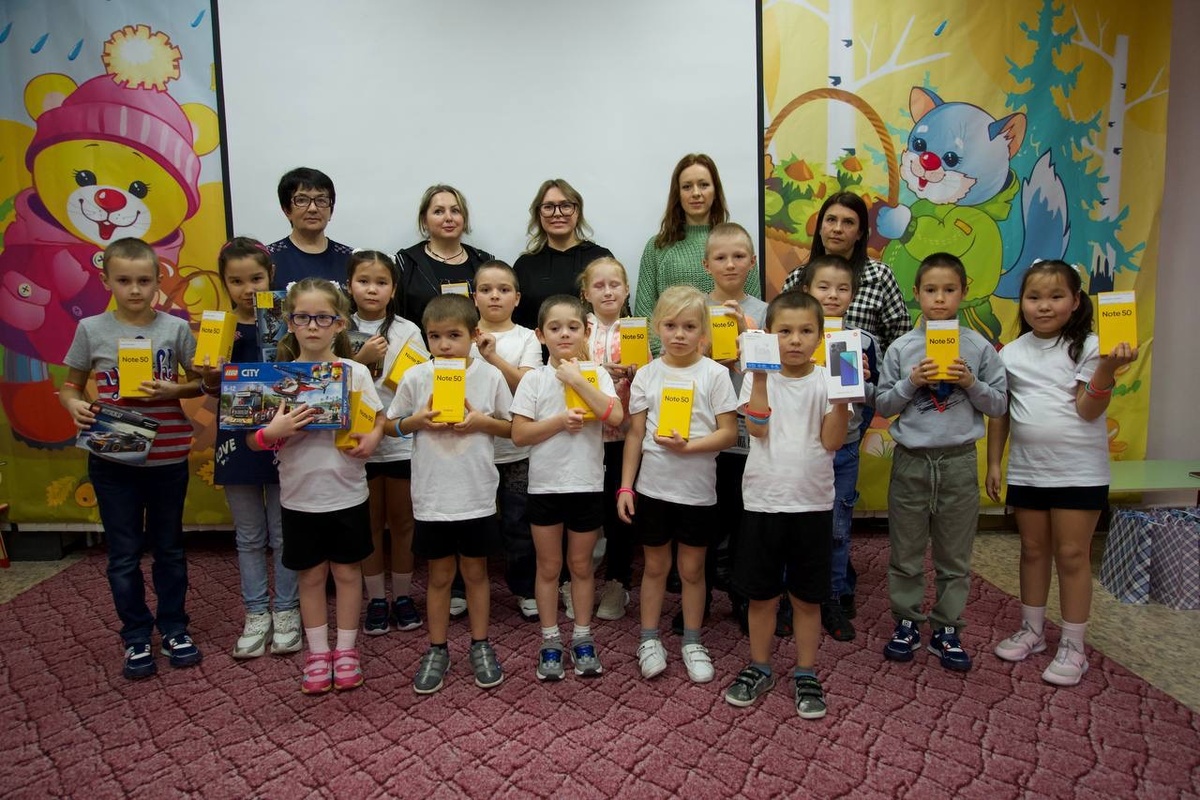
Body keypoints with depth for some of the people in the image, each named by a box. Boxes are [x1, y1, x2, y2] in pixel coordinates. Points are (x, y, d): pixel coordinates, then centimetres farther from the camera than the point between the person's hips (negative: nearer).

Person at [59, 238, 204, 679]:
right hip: (113, 461, 0)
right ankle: (136, 637, 26)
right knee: (124, 554, 10)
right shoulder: (91, 329, -3)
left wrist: (173, 389, -17)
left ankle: (174, 628, 30)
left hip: (168, 458, 0)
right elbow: (70, 385, 5)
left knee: (169, 548, 14)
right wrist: (74, 405, -16)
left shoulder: (175, 328, -4)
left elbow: (200, 382, 3)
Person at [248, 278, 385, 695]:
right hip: (300, 496, 1)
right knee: (311, 575, 14)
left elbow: (378, 417, 5)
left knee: (347, 571, 12)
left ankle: (346, 649, 29)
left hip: (347, 493, 0)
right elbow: (253, 439, 0)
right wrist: (273, 433, -22)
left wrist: (372, 437, -17)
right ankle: (317, 652, 30)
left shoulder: (356, 372, -5)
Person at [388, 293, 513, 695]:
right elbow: (391, 425, 5)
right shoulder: (415, 378, -5)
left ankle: (481, 646, 32)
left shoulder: (491, 376, -6)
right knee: (439, 575, 14)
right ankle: (437, 650, 31)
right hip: (431, 497, 1)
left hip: (477, 496, 0)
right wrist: (417, 421, -14)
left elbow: (512, 426, 2)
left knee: (475, 571, 15)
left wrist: (483, 421, -16)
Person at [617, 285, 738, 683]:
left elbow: (729, 432, -6)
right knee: (655, 565, 14)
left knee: (692, 568, 12)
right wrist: (625, 486, -1)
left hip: (697, 489, -1)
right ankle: (649, 640, 30)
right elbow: (634, 434, 2)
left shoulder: (715, 374, -5)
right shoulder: (646, 374, 0)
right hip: (653, 486, 1)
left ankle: (692, 643, 30)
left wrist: (689, 445, -21)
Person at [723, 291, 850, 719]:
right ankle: (759, 668, 31)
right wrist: (760, 378, -20)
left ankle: (806, 674, 29)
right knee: (760, 593, 12)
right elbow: (757, 429, -15)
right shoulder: (760, 378, 1)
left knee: (807, 596, 12)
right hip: (763, 501, 0)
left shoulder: (826, 380, 0)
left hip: (812, 503, 0)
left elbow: (832, 440, -10)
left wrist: (844, 395, -21)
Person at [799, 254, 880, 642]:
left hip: (843, 449, 2)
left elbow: (873, 396, 6)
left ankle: (835, 600, 27)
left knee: (837, 527, 11)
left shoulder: (863, 342, 1)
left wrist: (861, 382, -14)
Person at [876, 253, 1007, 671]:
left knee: (954, 554, 11)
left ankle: (947, 630, 25)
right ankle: (907, 624, 25)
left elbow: (999, 404, 3)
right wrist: (911, 383, -14)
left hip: (958, 461, 0)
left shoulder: (979, 347, 0)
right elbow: (883, 405, 1)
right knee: (905, 552, 10)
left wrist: (972, 384, -14)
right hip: (911, 460, 0)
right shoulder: (900, 348, -1)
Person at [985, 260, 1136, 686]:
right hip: (1026, 469, 4)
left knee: (1072, 555, 3)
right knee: (1033, 550, 15)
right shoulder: (1011, 353, 4)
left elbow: (1088, 410, -12)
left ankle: (1072, 647, 15)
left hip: (1078, 471, -3)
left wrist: (1107, 368, -26)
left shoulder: (1087, 347, -6)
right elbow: (999, 413, 8)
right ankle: (1031, 631, 30)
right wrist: (994, 463, 7)